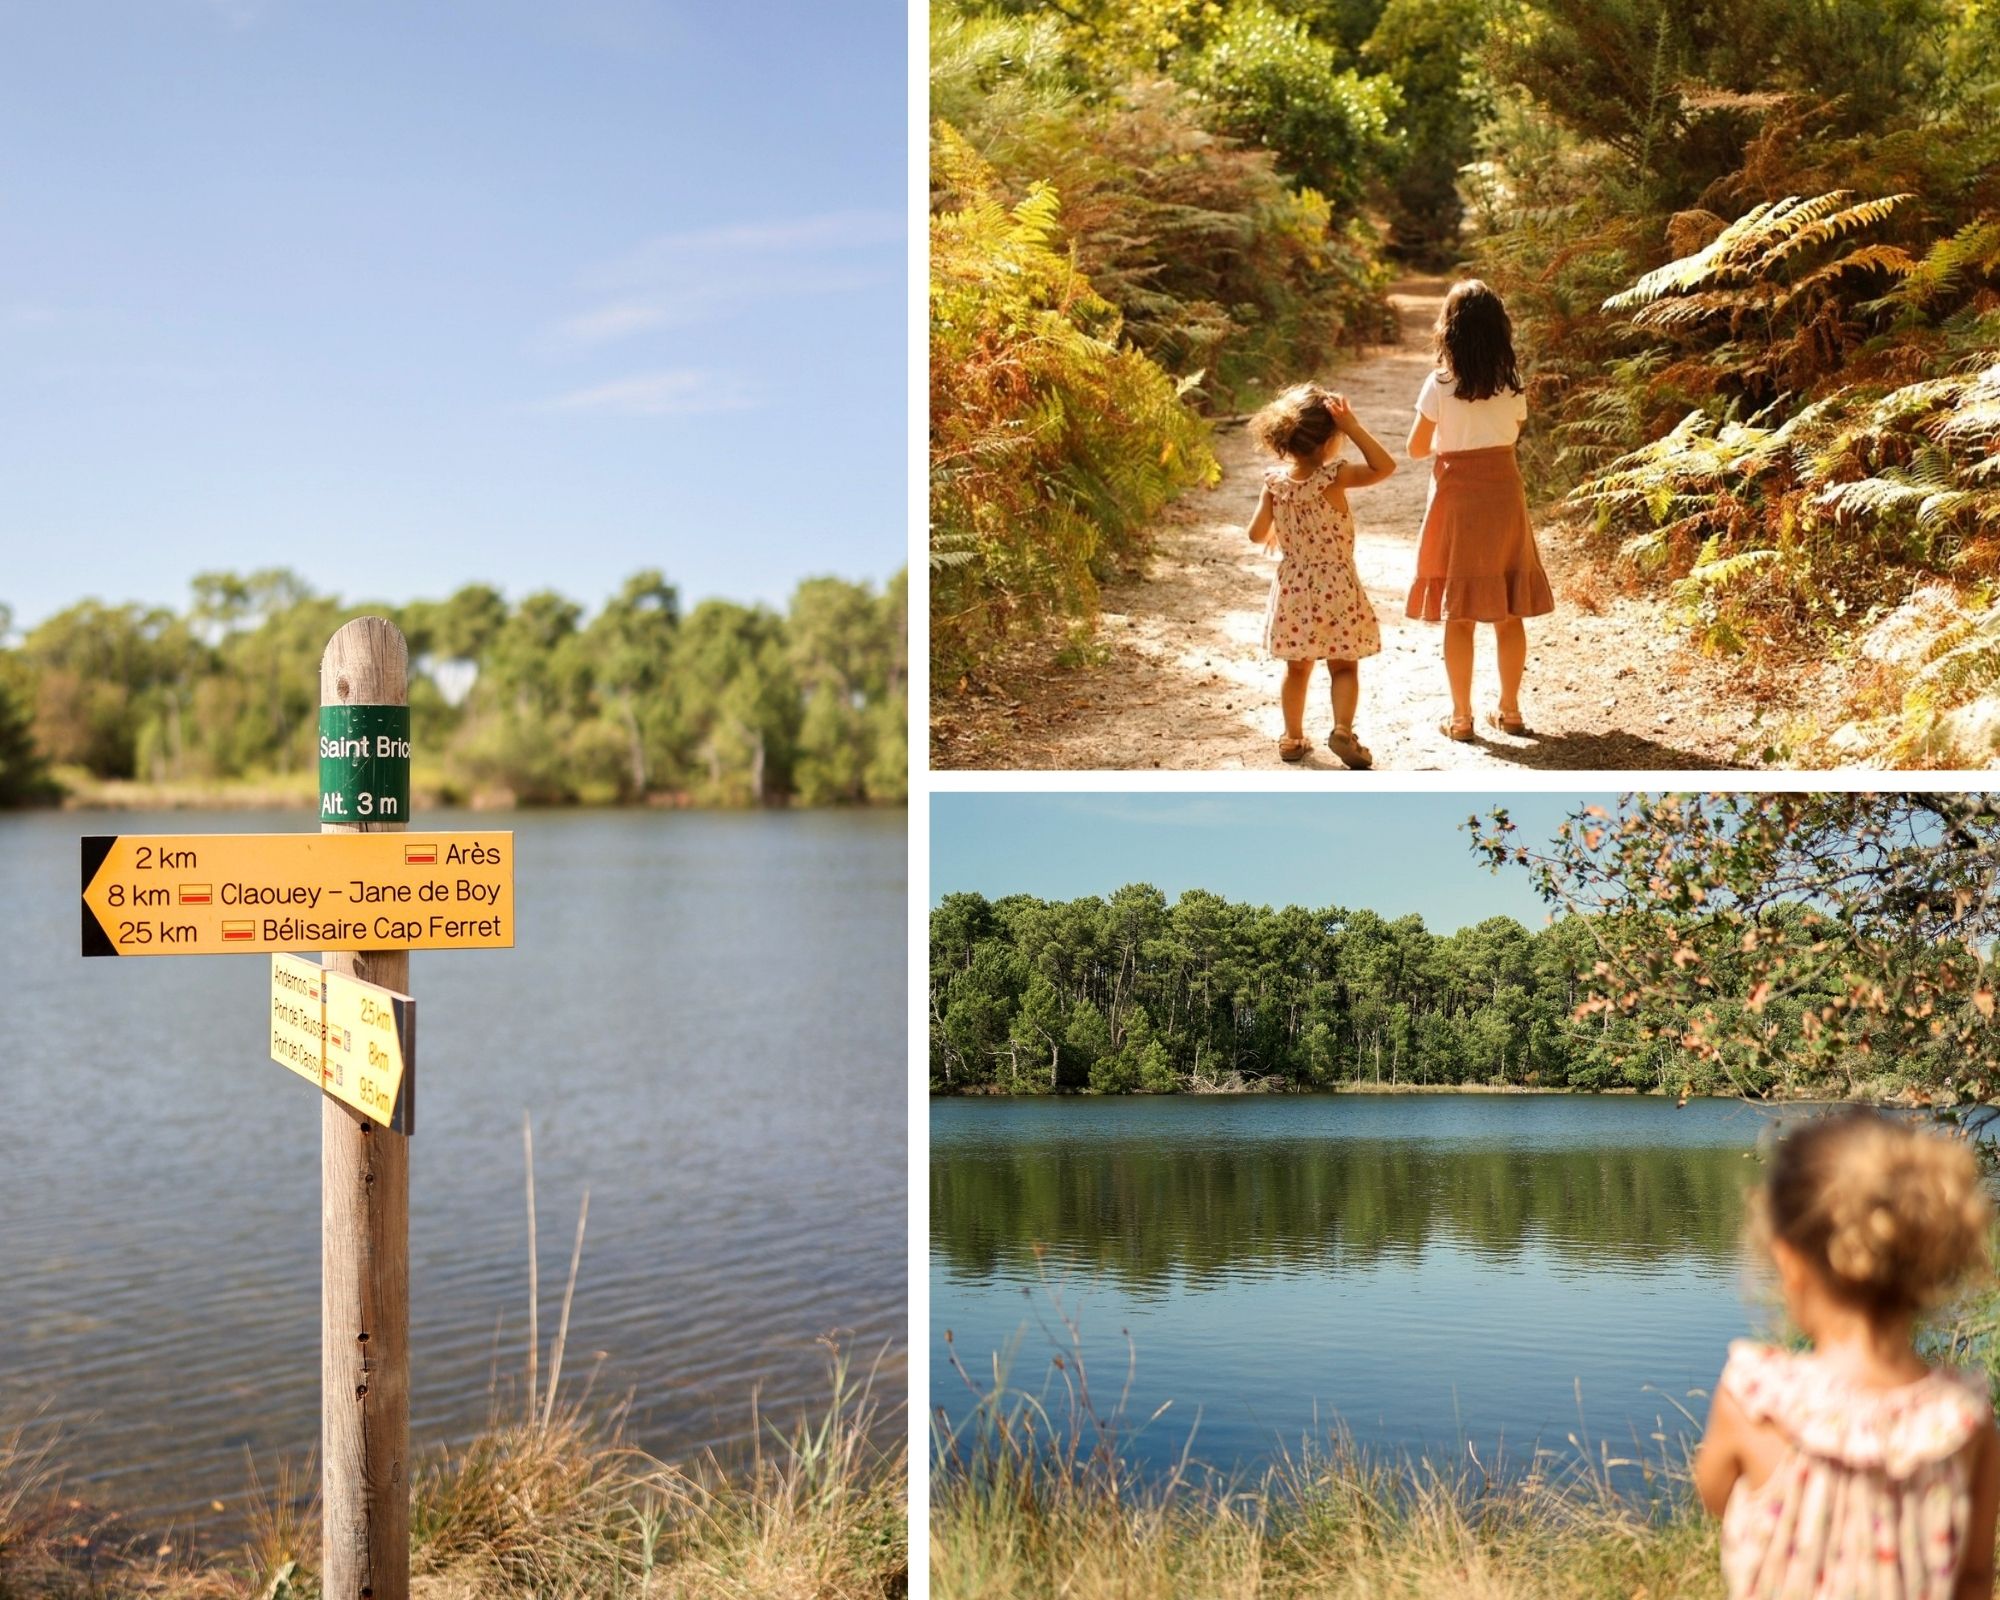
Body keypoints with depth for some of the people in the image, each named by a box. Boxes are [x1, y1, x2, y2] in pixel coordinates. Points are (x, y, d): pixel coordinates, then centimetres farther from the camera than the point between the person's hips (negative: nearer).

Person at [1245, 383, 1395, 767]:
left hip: (1292, 588, 4)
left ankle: (1293, 737, 22)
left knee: (1297, 668, 16)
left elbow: (1257, 533, -1)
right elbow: (1385, 466, -17)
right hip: (1335, 587, -4)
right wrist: (1353, 426, -19)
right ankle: (1342, 730, -9)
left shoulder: (1275, 481, -5)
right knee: (1344, 666, 7)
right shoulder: (1333, 476, -18)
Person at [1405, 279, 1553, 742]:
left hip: (1456, 496, -3)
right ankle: (1509, 710, 18)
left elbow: (1416, 448, -4)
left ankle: (1461, 718, 6)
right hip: (1504, 492, 3)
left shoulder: (1440, 384, -12)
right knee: (1509, 611, 11)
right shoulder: (1512, 384, -3)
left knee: (1459, 613, 3)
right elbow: (1514, 434, 10)